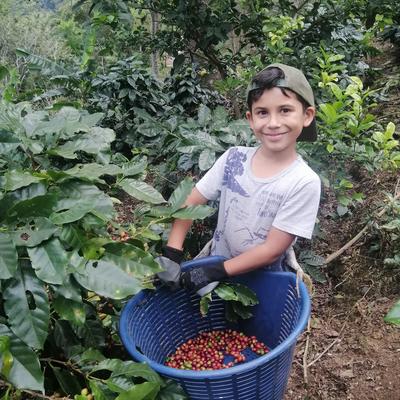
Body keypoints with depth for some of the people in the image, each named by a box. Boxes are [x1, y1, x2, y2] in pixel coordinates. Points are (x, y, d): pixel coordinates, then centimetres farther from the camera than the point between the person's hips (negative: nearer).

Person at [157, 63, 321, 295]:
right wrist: (171, 254, -17)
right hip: (214, 271, 3)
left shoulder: (304, 183, -21)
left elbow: (272, 250, -20)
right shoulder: (233, 159, -11)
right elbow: (189, 203, -6)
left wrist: (215, 272, -22)